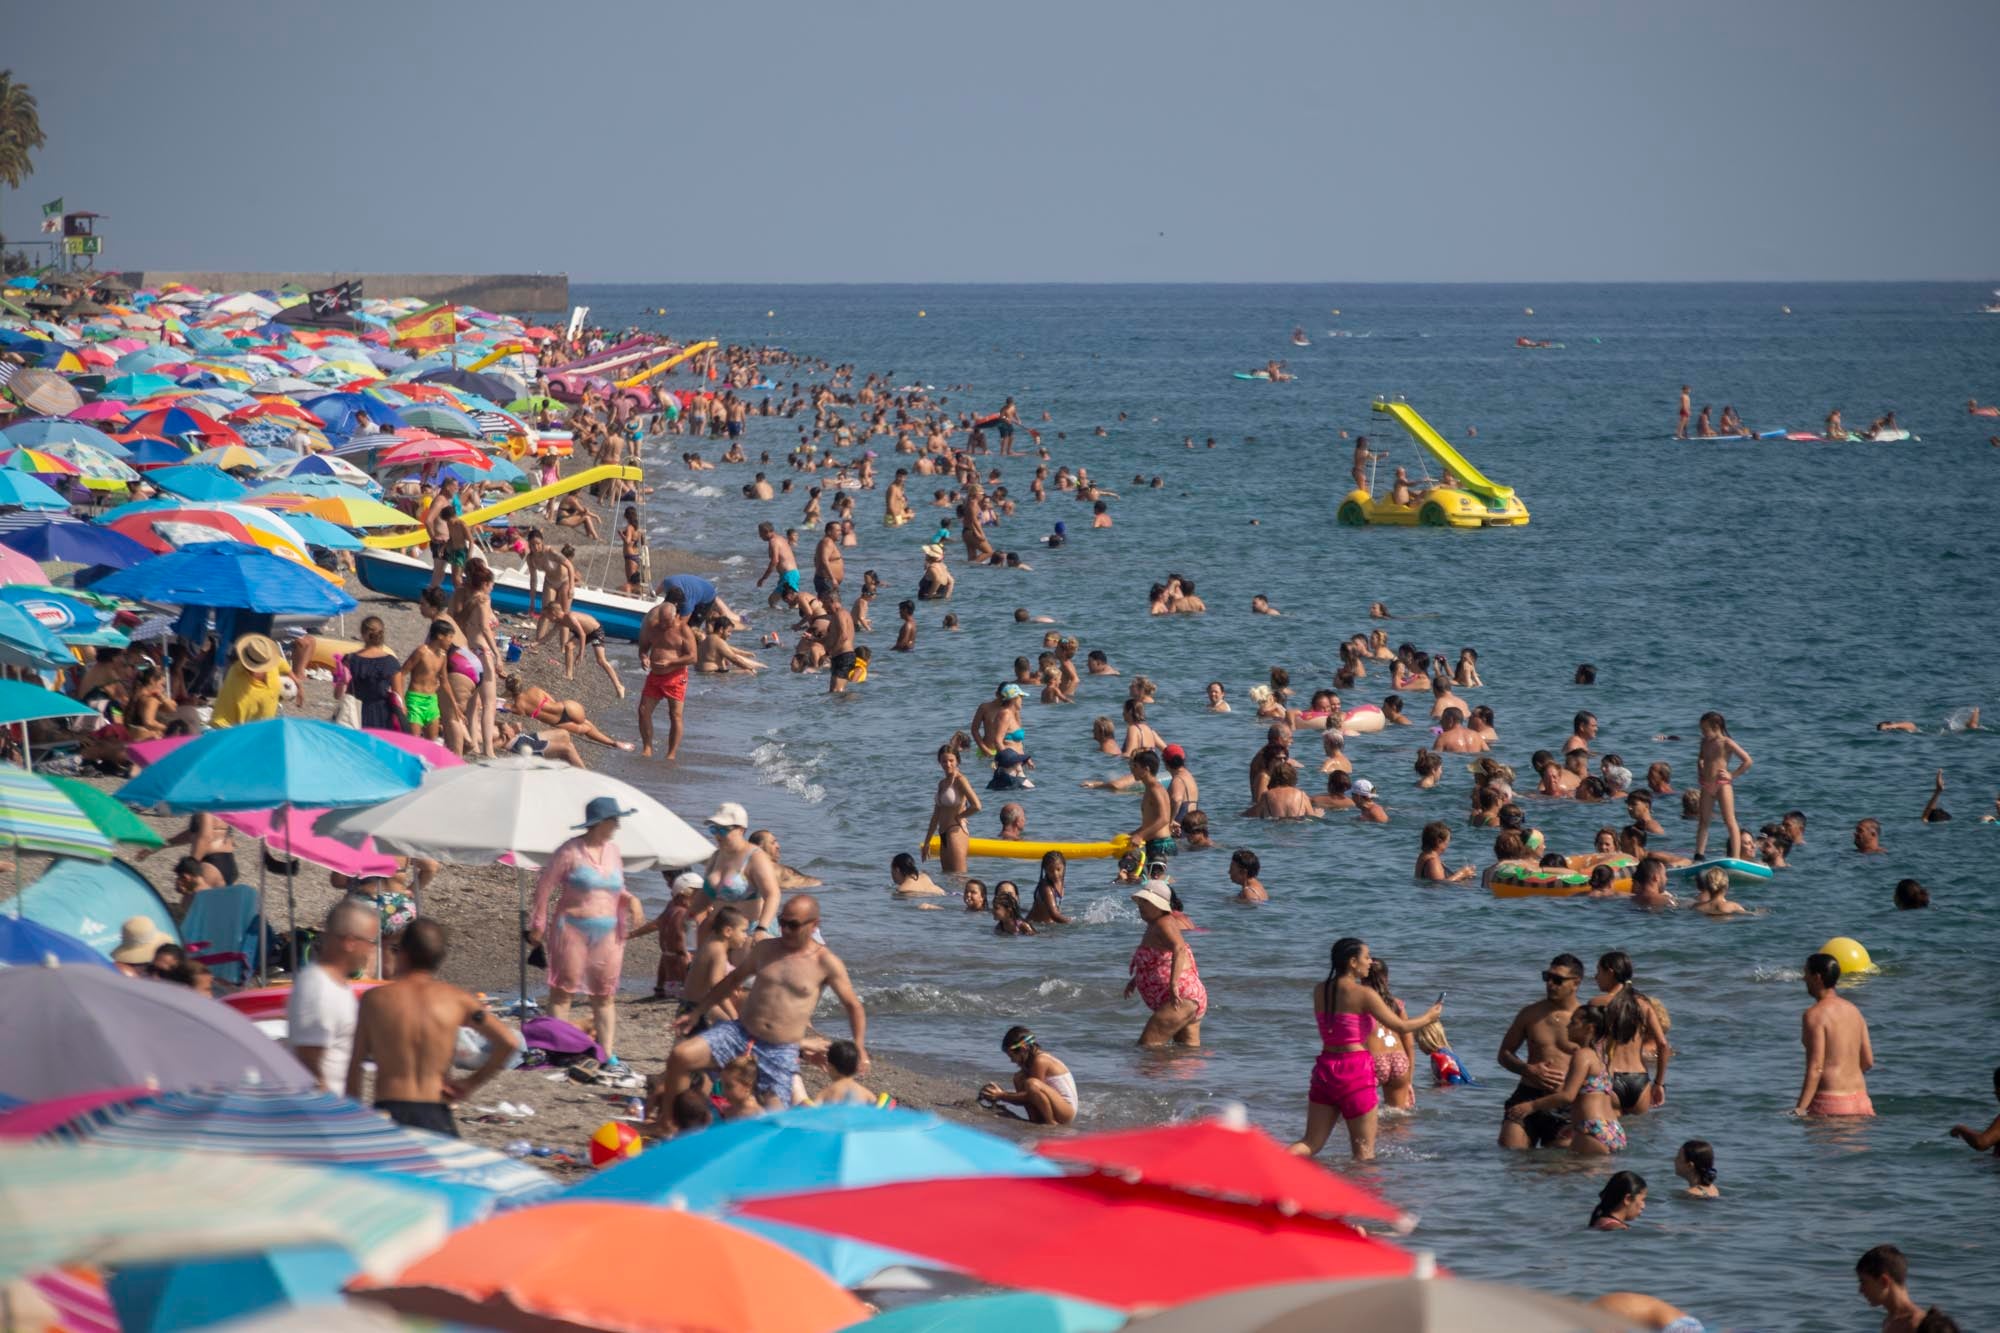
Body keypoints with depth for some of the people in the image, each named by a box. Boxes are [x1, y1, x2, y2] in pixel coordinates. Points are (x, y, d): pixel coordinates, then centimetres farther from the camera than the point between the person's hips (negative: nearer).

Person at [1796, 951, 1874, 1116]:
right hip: (1860, 1098, 7)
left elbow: (1816, 1066, -16)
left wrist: (1800, 1109, -18)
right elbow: (1868, 1061, 17)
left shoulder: (1815, 1015, -9)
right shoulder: (1853, 1010, 14)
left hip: (1829, 1102, -7)